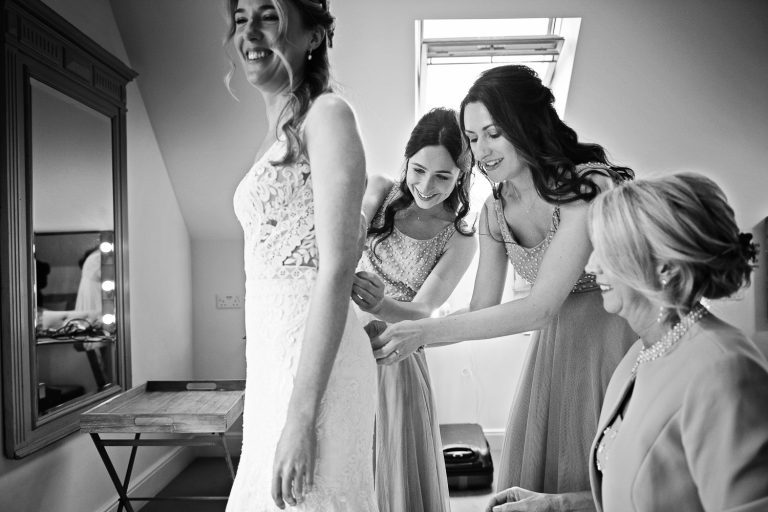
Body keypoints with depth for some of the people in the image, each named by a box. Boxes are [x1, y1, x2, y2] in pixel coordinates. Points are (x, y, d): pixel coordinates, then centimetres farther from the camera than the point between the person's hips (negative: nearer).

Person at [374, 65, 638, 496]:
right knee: (534, 483, 12)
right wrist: (406, 334, -14)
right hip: (553, 350, 6)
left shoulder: (588, 184, -20)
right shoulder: (494, 211, 0)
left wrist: (427, 331, -28)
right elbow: (482, 311, 0)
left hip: (613, 341, -5)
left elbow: (540, 307, -25)